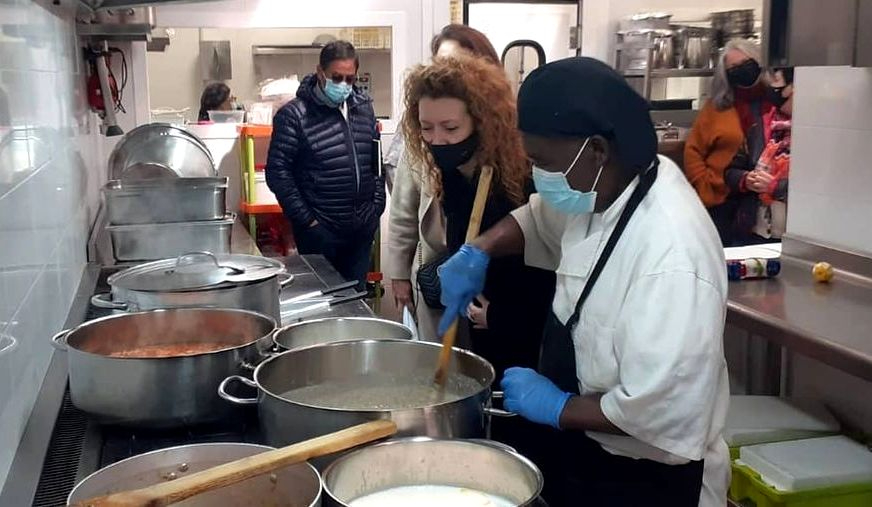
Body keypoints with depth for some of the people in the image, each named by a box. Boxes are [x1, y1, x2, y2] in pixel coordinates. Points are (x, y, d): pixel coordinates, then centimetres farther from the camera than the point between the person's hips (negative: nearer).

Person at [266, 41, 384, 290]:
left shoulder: (363, 107, 8)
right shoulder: (294, 115, -9)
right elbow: (277, 172, -11)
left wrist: (377, 205, 8)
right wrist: (306, 219, -12)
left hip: (363, 228, 5)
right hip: (320, 231, -5)